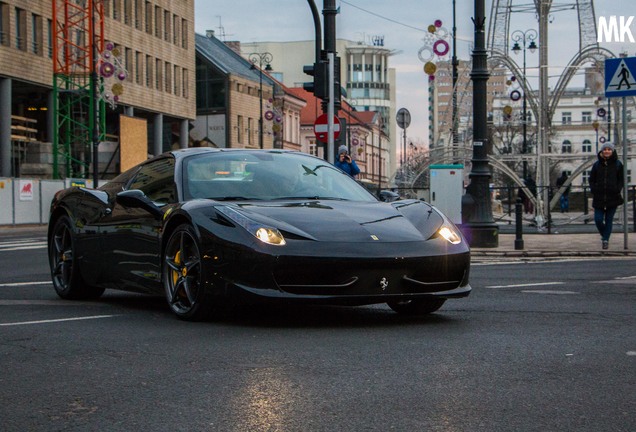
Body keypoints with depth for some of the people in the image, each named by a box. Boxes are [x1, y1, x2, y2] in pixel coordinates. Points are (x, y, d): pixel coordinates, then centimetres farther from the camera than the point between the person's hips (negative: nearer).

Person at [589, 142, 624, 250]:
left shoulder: (617, 164, 3)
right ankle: (604, 236, 24)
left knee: (609, 220, 2)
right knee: (598, 219, -1)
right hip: (599, 198, 1)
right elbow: (591, 180, 10)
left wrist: (617, 190, -7)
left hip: (612, 197, -1)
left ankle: (606, 239, 9)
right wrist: (594, 191, -3)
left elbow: (621, 180, 6)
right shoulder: (597, 164, 5)